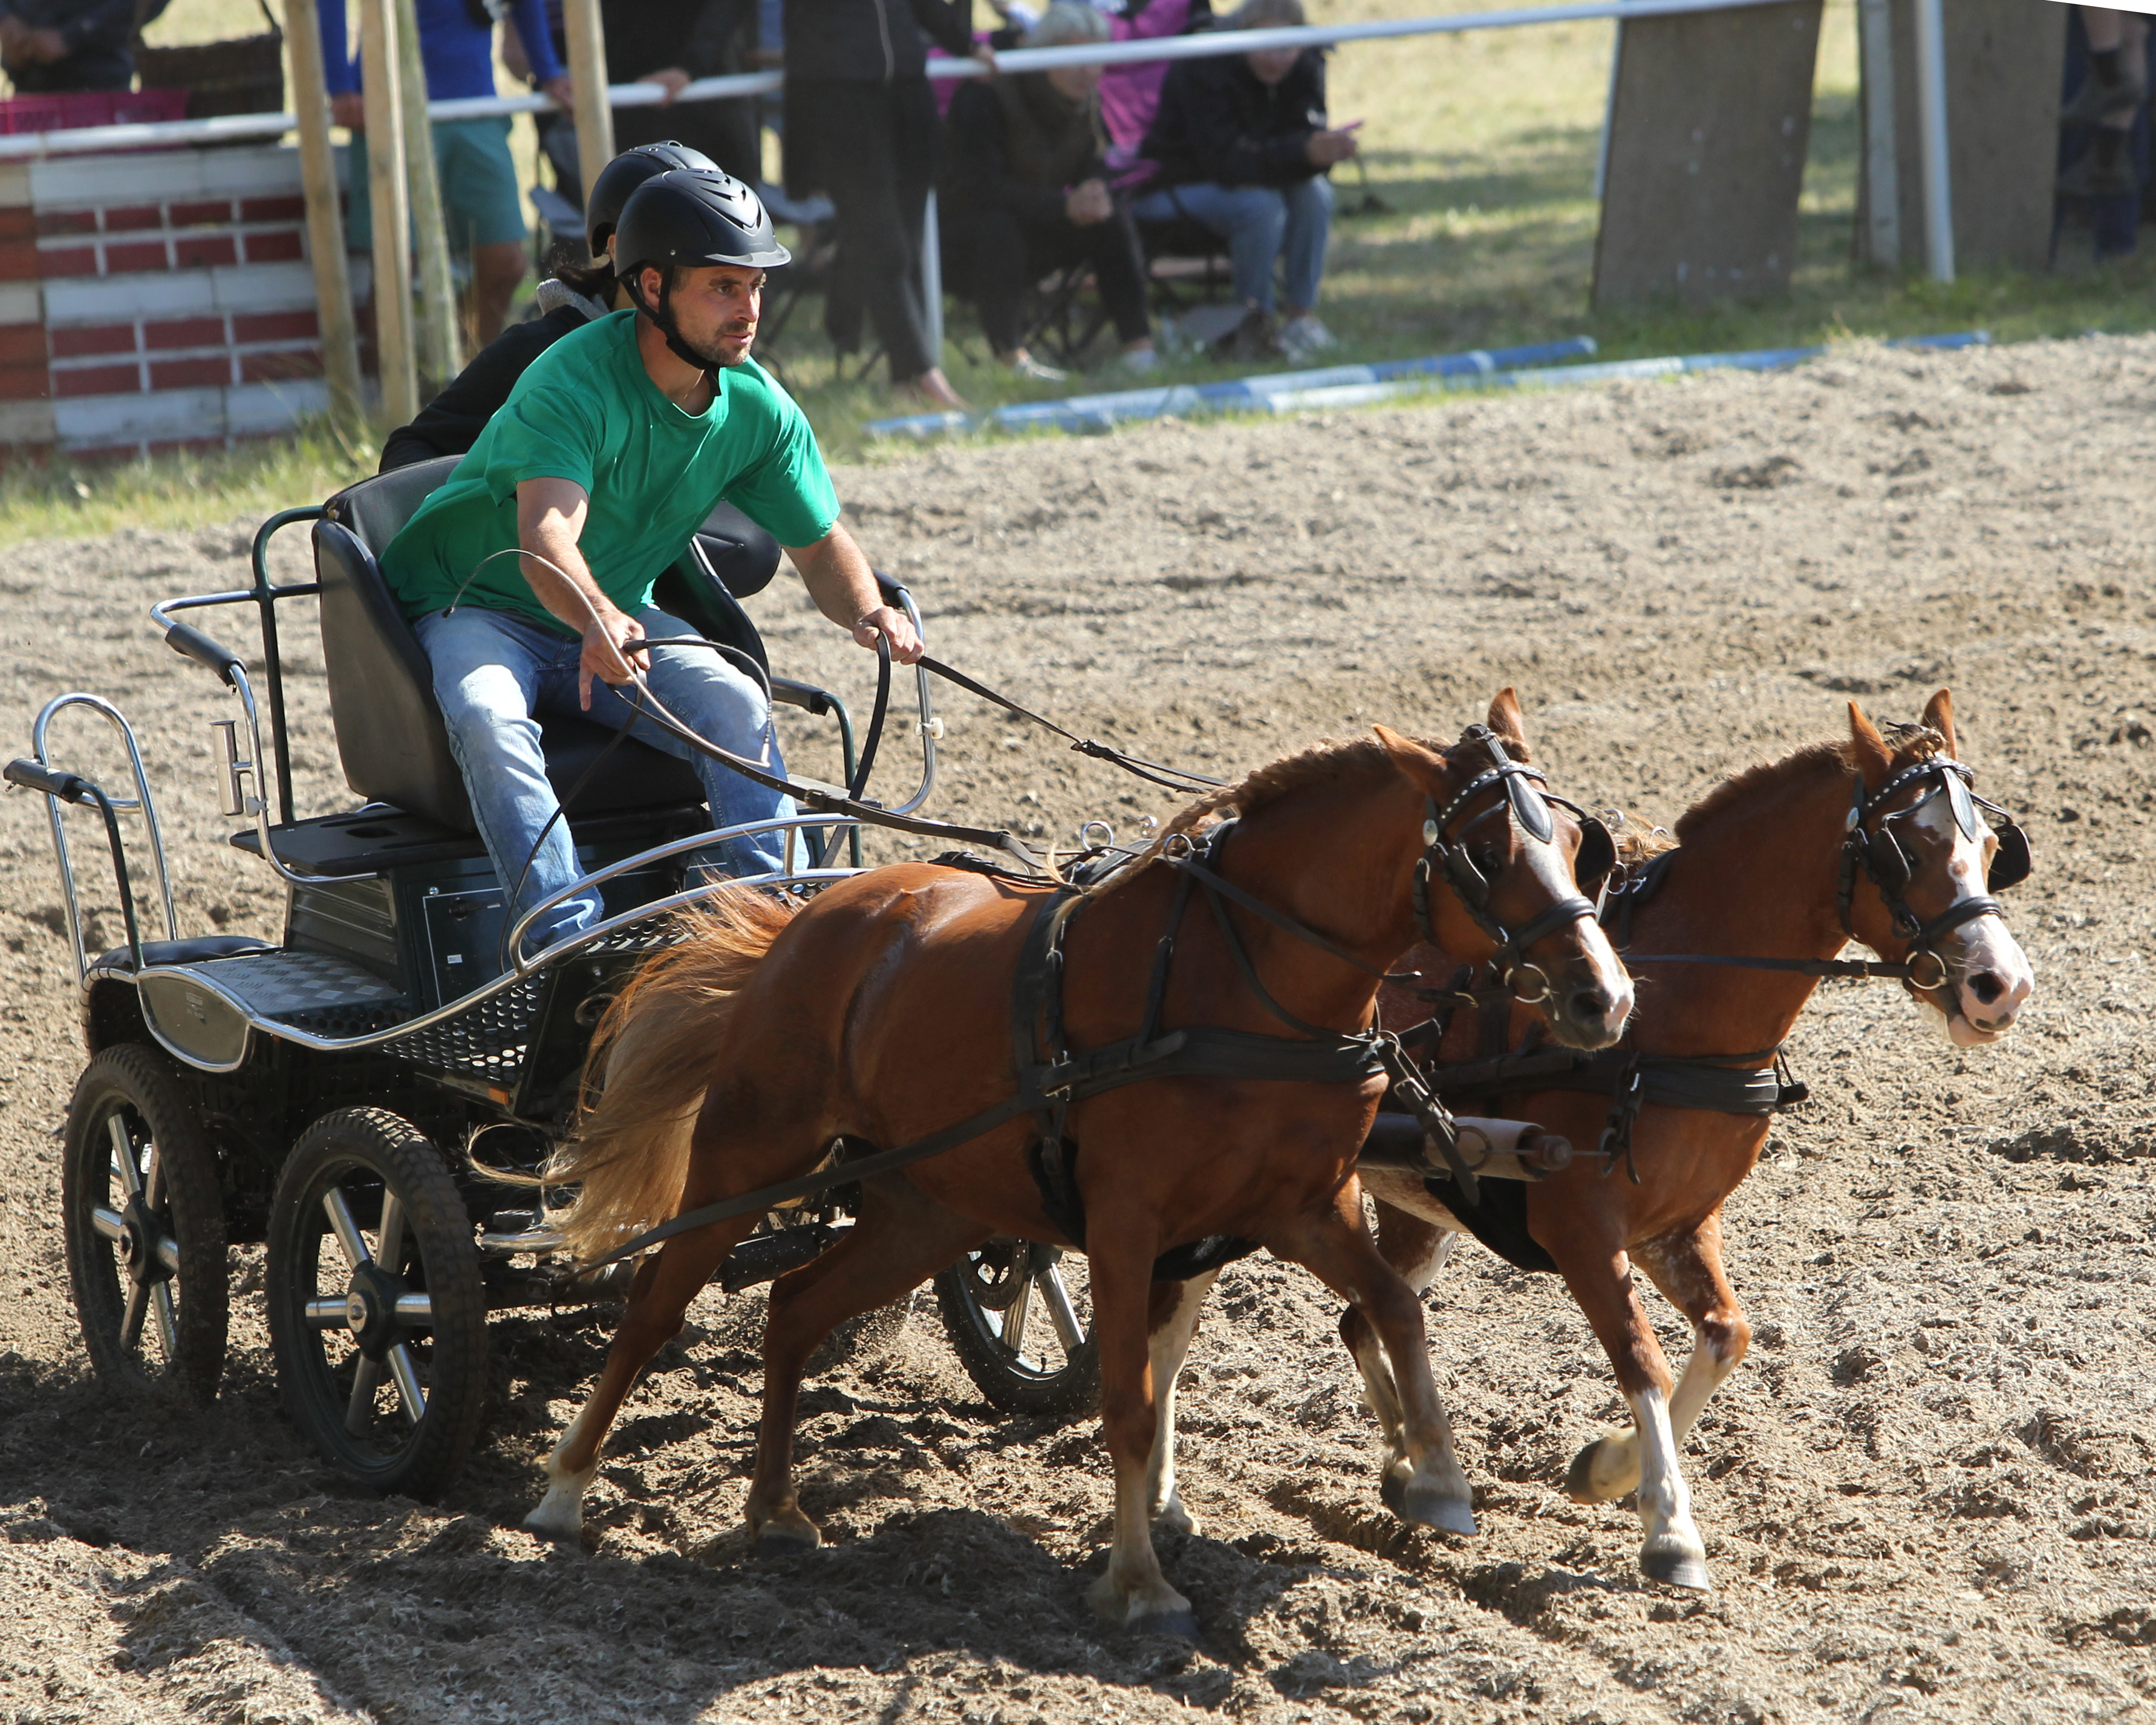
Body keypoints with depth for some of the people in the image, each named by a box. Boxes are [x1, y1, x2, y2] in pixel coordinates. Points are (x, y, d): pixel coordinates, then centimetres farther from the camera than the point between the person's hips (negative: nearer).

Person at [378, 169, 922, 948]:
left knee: (735, 702, -23)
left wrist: (869, 612, -22)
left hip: (616, 615, 5)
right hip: (477, 605, -5)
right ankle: (571, 939, -39)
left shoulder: (756, 407, -8)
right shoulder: (573, 381, -28)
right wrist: (597, 622, -64)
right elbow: (545, 539, -43)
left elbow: (820, 546, 1)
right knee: (490, 720, -36)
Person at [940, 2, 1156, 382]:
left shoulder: (1084, 101, -1)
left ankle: (1140, 345, -18)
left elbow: (1092, 169, 5)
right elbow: (981, 186, -29)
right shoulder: (986, 97, -23)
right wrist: (1064, 206, -36)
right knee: (998, 229, -40)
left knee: (1112, 220, -16)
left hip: (1032, 228, 6)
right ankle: (1011, 355, -36)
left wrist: (1094, 195, -23)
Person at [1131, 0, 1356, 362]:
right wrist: (1304, 154, -50)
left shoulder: (1305, 66, -8)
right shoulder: (1203, 69, -27)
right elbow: (1225, 160, -37)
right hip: (1176, 184, -6)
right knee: (1260, 206, -34)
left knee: (1315, 192, -23)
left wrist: (1325, 149, -45)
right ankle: (1253, 319, -17)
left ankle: (1302, 315, -16)